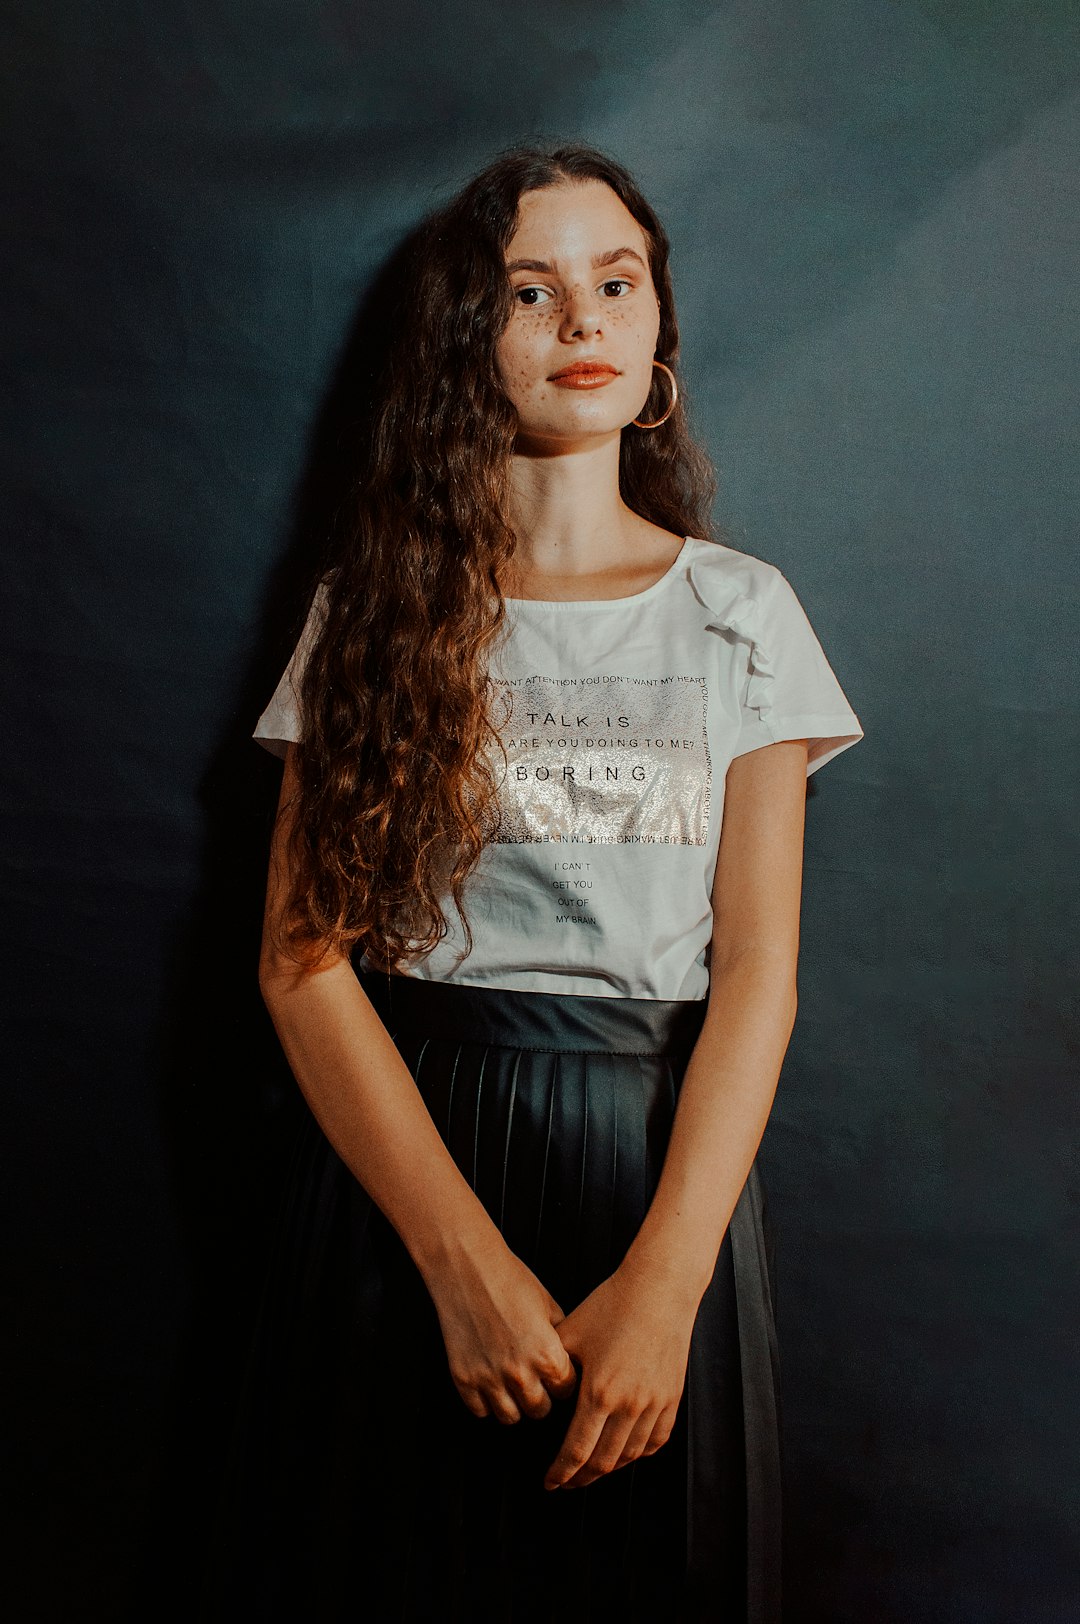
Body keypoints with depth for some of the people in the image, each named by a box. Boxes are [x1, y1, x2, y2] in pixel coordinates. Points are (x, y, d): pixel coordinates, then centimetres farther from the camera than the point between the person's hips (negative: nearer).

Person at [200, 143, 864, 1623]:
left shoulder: (742, 610, 3)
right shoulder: (375, 607, 3)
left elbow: (759, 970, -4)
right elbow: (305, 956, -5)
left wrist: (665, 1280, -15)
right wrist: (468, 1261, -15)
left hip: (667, 1163, 1)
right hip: (401, 1154, 0)